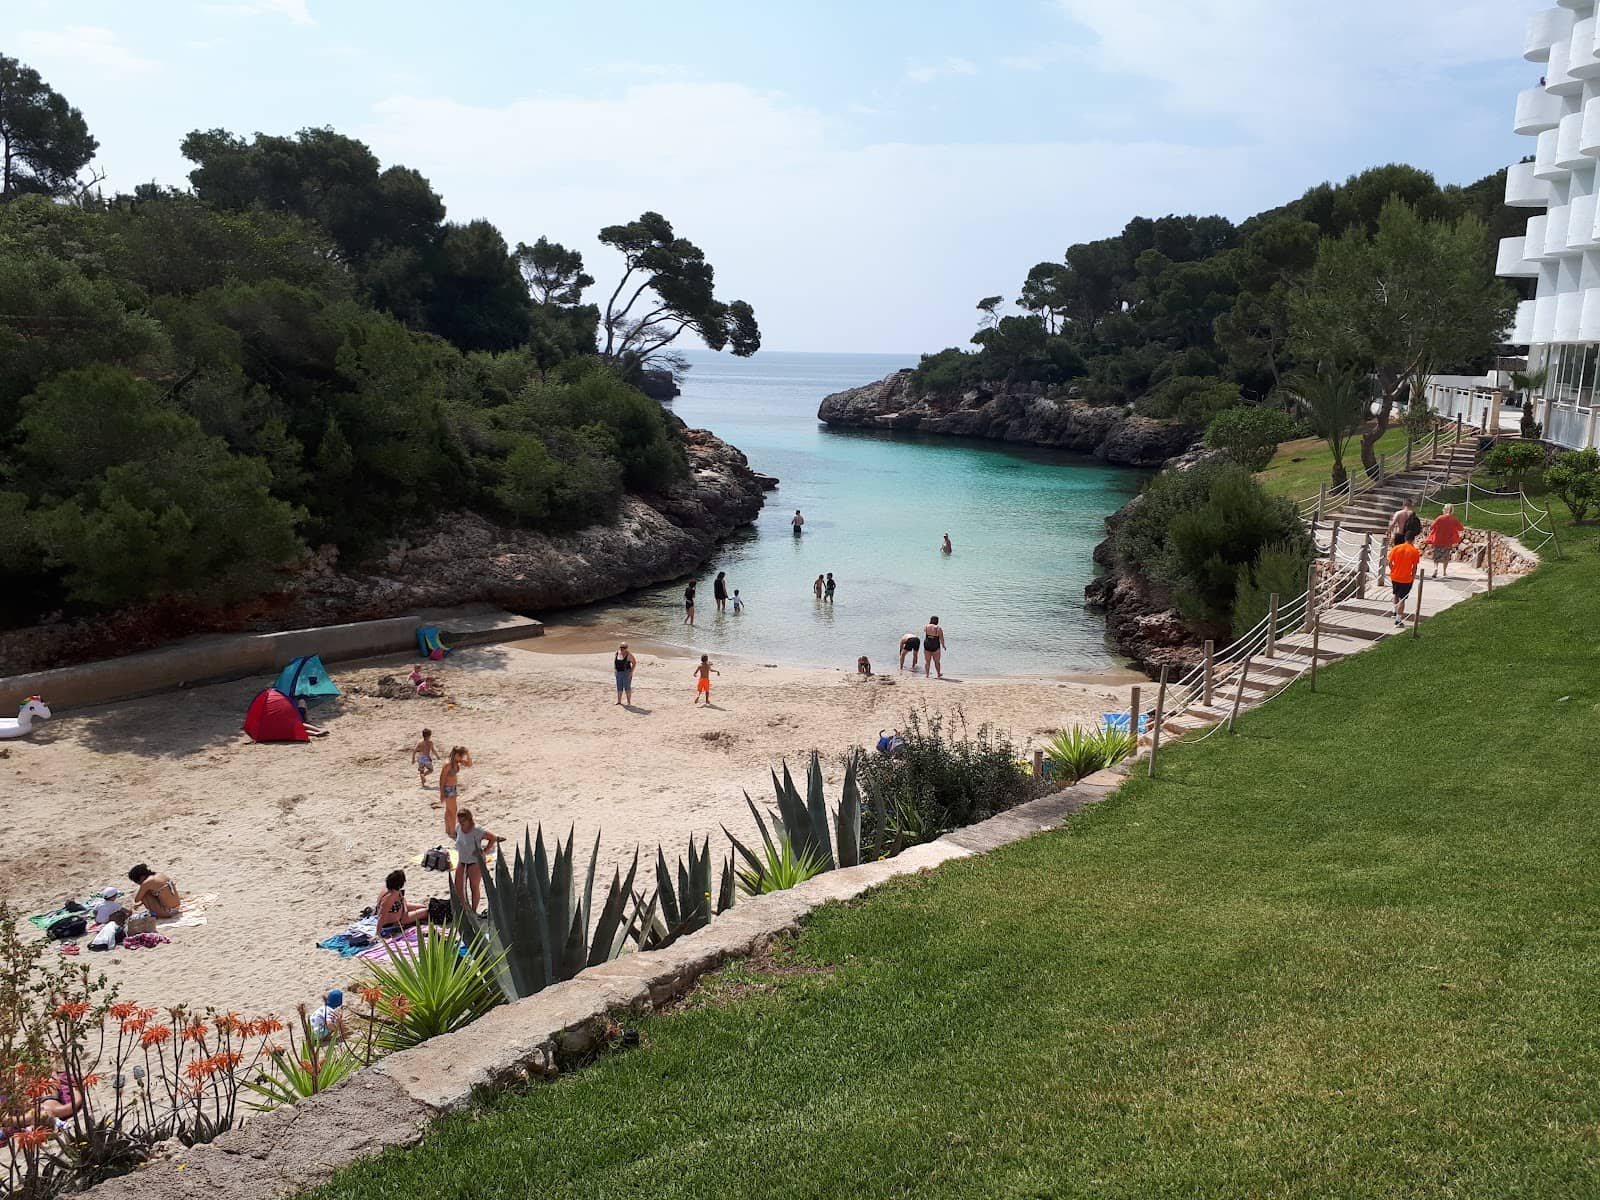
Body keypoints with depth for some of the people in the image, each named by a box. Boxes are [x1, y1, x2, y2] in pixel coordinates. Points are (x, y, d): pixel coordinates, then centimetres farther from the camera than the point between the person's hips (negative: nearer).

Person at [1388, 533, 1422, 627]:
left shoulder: (1396, 548, -5)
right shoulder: (1414, 551, -10)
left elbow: (1390, 563, -3)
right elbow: (1414, 567, -7)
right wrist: (1413, 577, 5)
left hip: (1395, 577, 3)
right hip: (1406, 579, -3)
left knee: (1396, 594, 26)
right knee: (1402, 599, 1)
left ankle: (1396, 612, 37)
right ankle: (1398, 619, -1)